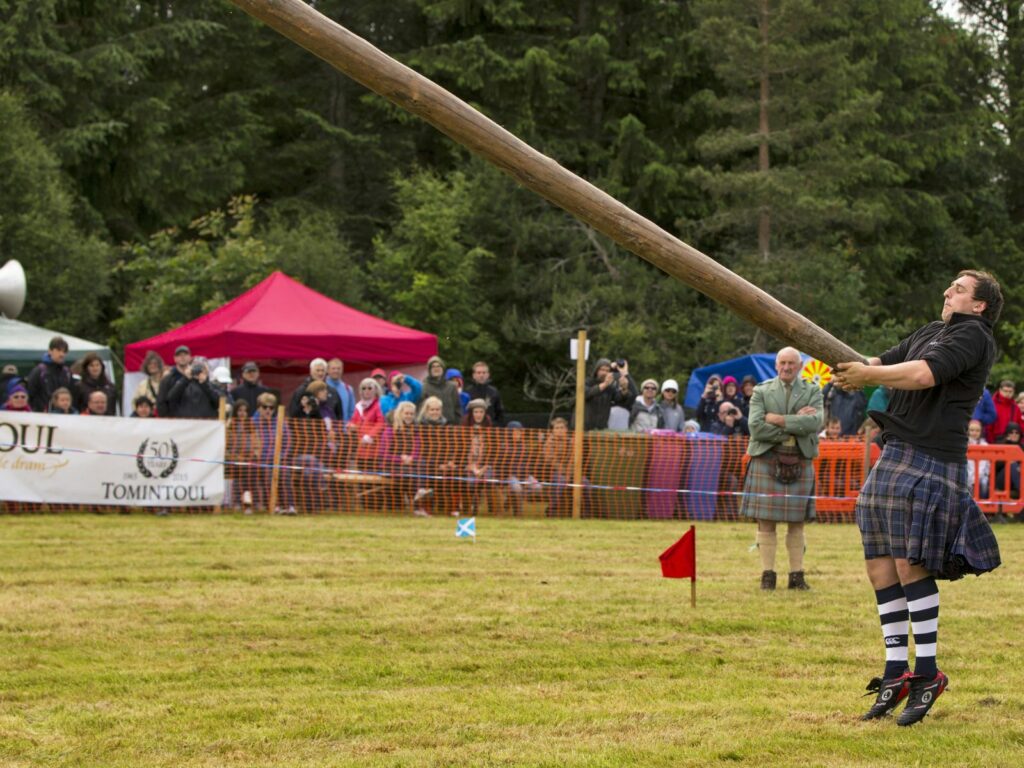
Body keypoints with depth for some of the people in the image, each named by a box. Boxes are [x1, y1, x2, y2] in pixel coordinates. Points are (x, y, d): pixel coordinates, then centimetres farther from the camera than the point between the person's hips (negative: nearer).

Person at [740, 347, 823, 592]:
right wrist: (796, 425, -11)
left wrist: (779, 419, -13)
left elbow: (815, 422, -10)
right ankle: (767, 574, 2)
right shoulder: (761, 392, 6)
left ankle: (797, 575, 9)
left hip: (800, 462, 1)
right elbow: (756, 427, -9)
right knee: (766, 522, -3)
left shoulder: (812, 392, 8)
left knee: (797, 522, 4)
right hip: (767, 460, -1)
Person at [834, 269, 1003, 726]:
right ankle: (896, 673, 12)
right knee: (881, 568, 6)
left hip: (930, 461, -9)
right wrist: (851, 368, -3)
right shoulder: (930, 333, 23)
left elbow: (924, 375, -20)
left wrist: (870, 376, -21)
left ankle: (927, 673, -4)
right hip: (894, 457, 9)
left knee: (910, 565, -12)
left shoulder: (971, 336, -5)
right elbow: (883, 362, 18)